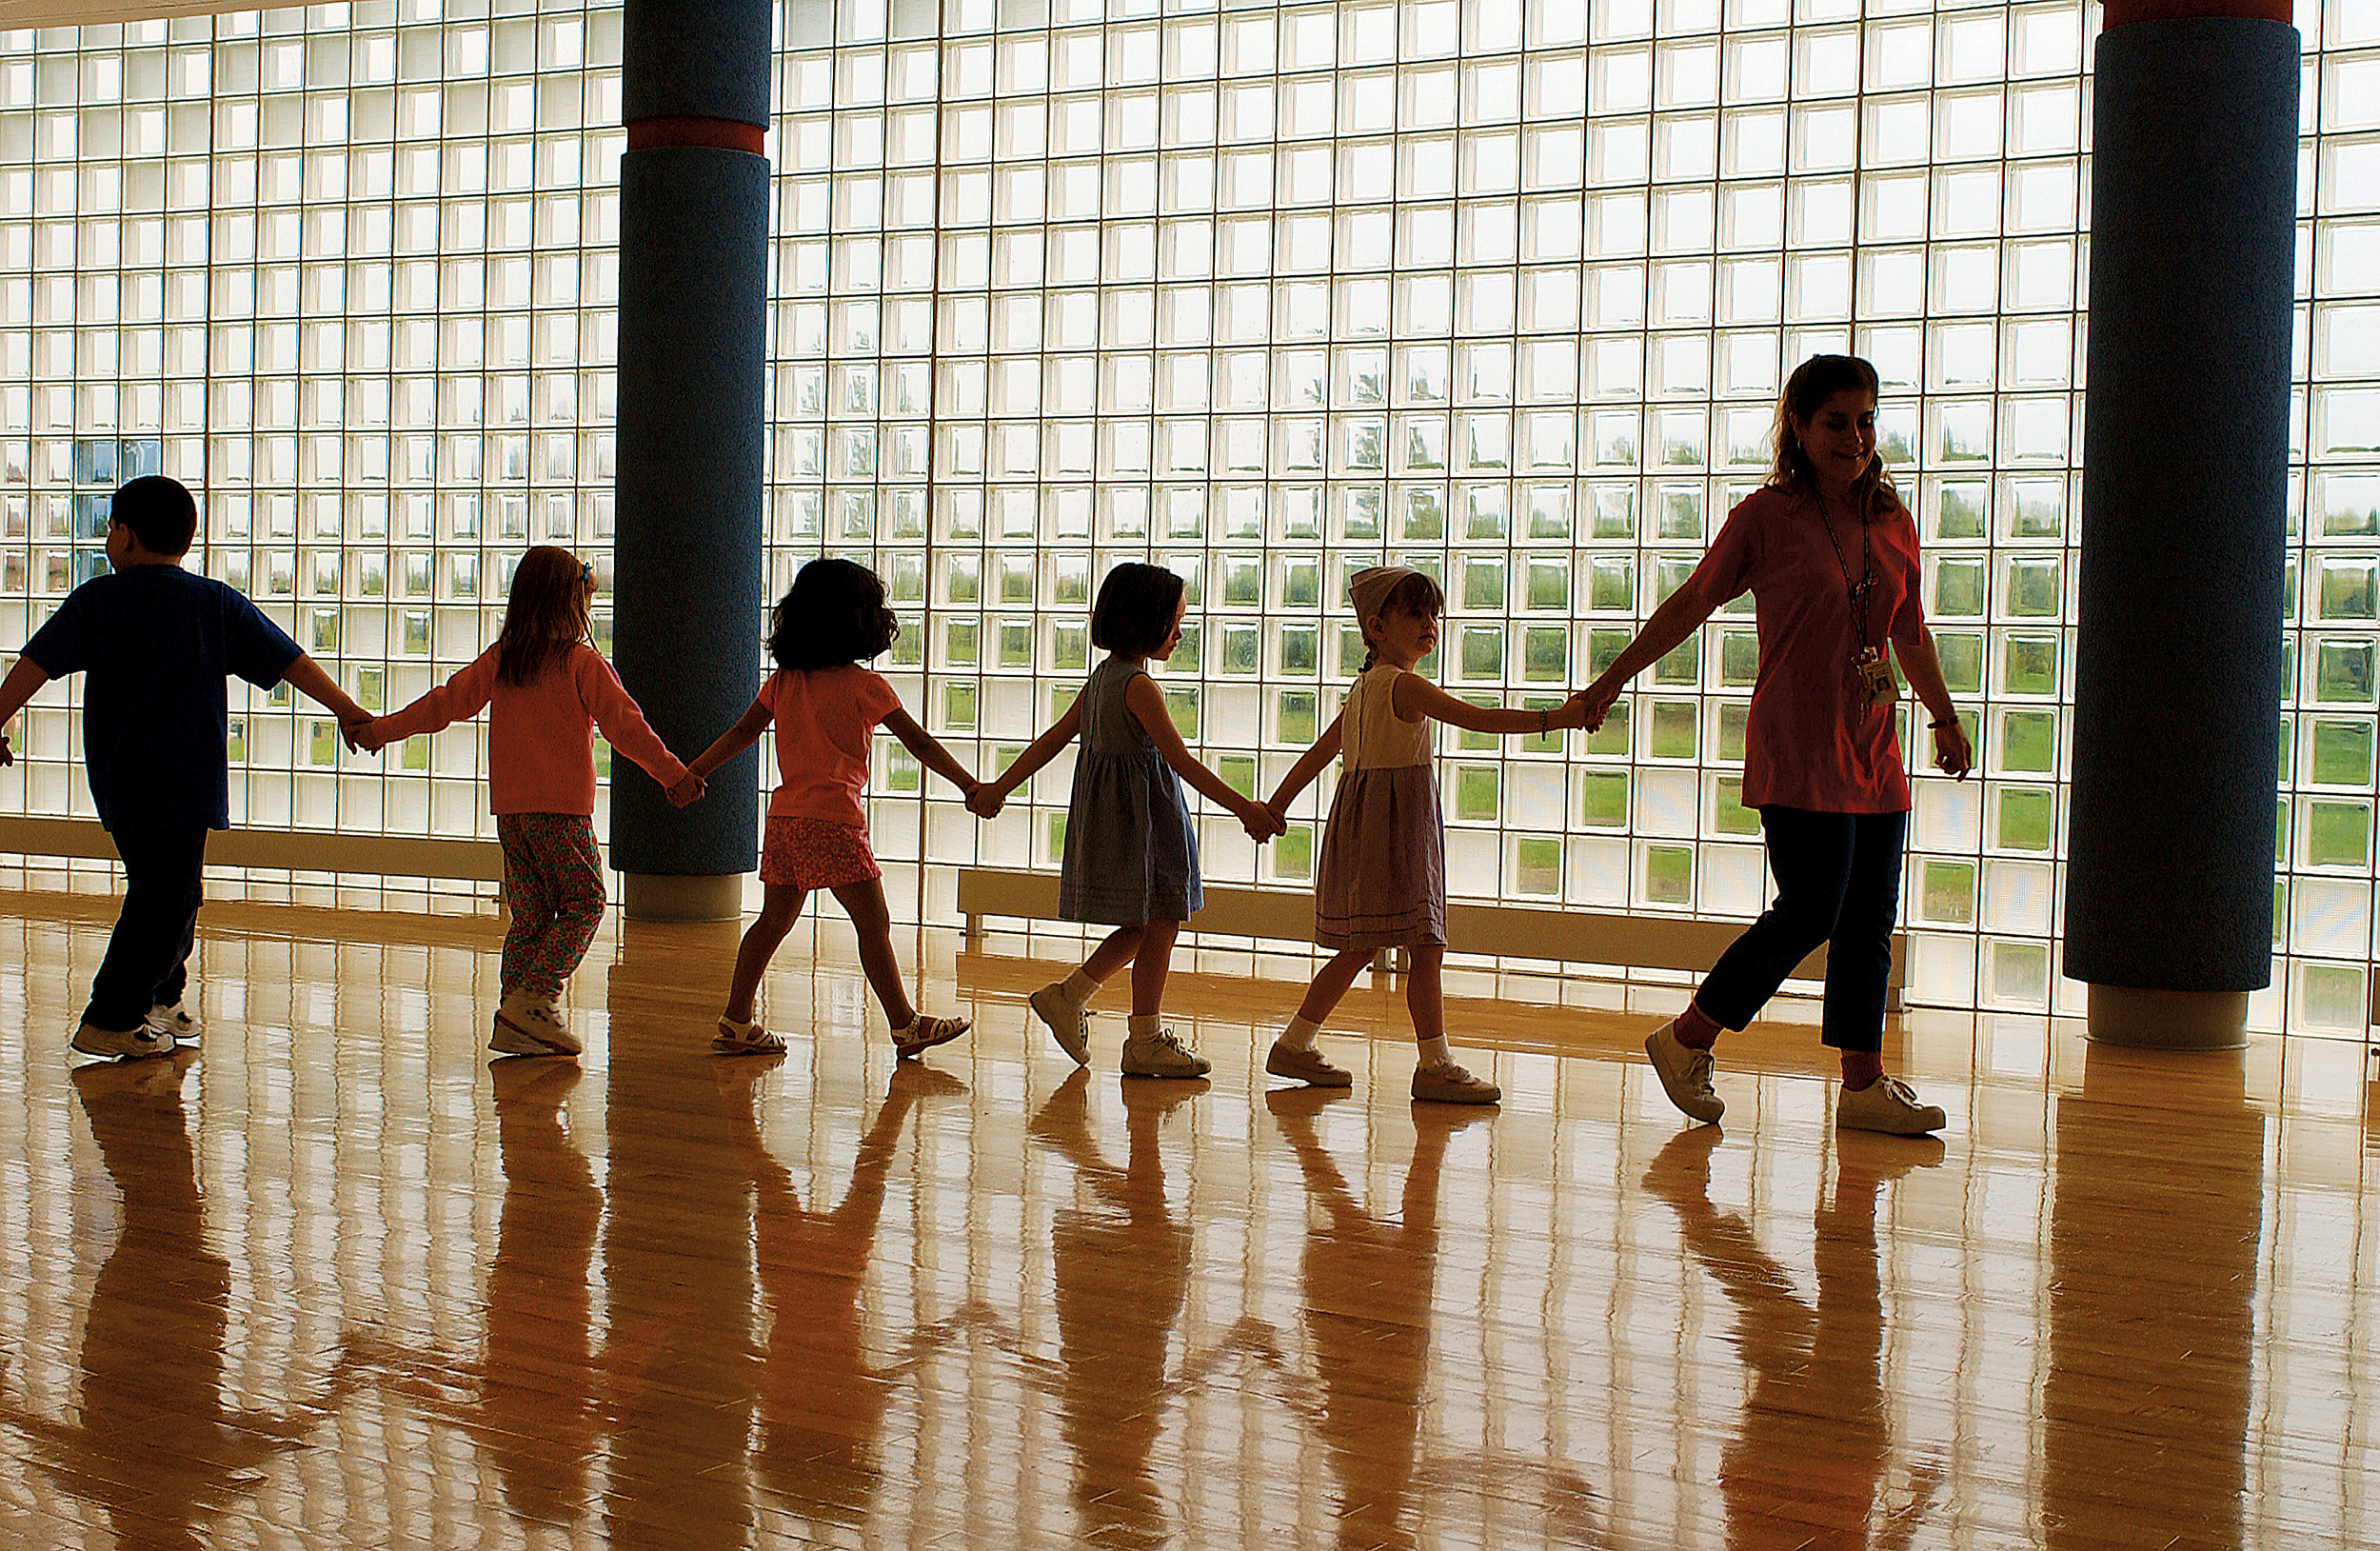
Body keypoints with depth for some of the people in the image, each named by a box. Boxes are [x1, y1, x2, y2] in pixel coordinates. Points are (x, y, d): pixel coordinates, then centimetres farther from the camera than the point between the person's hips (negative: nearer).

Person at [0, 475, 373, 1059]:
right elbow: (290, 662, 3)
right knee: (167, 898, 0)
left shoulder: (96, 600, 2)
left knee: (156, 887, 18)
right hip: (184, 783, -3)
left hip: (116, 781, 3)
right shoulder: (218, 604, 2)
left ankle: (163, 997, 29)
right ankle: (110, 1022, -2)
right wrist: (347, 710, 10)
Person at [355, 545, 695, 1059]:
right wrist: (673, 774, -4)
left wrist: (382, 728, 19)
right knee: (583, 904, 4)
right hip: (562, 808, -6)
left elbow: (446, 702, 10)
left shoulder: (497, 661, 9)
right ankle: (535, 998, -11)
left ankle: (517, 1024, 6)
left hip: (509, 809, 6)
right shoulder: (583, 662, -5)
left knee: (530, 912, 10)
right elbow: (625, 725, -8)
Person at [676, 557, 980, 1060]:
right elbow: (919, 742, -2)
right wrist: (969, 785, 3)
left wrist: (692, 772, 26)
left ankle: (737, 1022, 15)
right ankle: (905, 1024, -2)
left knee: (774, 918, 13)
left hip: (784, 817, 7)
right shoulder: (864, 685, -4)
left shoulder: (783, 680, 12)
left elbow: (742, 732, 16)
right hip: (834, 818, -7)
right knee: (873, 922, -3)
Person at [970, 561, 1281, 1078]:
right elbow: (1181, 760, -23)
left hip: (1113, 809, 10)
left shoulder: (1103, 676, 9)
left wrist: (999, 788, 17)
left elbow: (1052, 739, 12)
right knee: (1160, 922, -1)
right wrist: (1243, 807, -23)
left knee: (1148, 924, 16)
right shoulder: (1139, 686, -19)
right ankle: (1146, 1040, 6)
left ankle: (1067, 996, 19)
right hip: (1142, 812, -10)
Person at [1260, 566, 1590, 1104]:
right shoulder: (1405, 685, -13)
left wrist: (1275, 807, 25)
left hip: (1363, 826, 10)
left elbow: (1317, 753, 20)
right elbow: (1476, 717, -21)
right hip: (1394, 823, -10)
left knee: (1359, 949, 15)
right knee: (1426, 947, -8)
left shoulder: (1364, 687, 16)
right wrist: (1553, 718, -23)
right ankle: (1435, 1065, -7)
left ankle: (1295, 1044, 18)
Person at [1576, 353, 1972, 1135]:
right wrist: (1612, 680, 2)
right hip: (1797, 748, -6)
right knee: (1811, 910, -9)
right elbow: (1691, 604, 1)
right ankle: (1686, 1039, 7)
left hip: (1874, 752, 6)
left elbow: (1910, 632, 22)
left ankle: (1865, 1086, 13)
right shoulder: (1764, 516, -5)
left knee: (1870, 920, 6)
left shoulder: (1892, 521, 10)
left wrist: (1946, 718, 28)